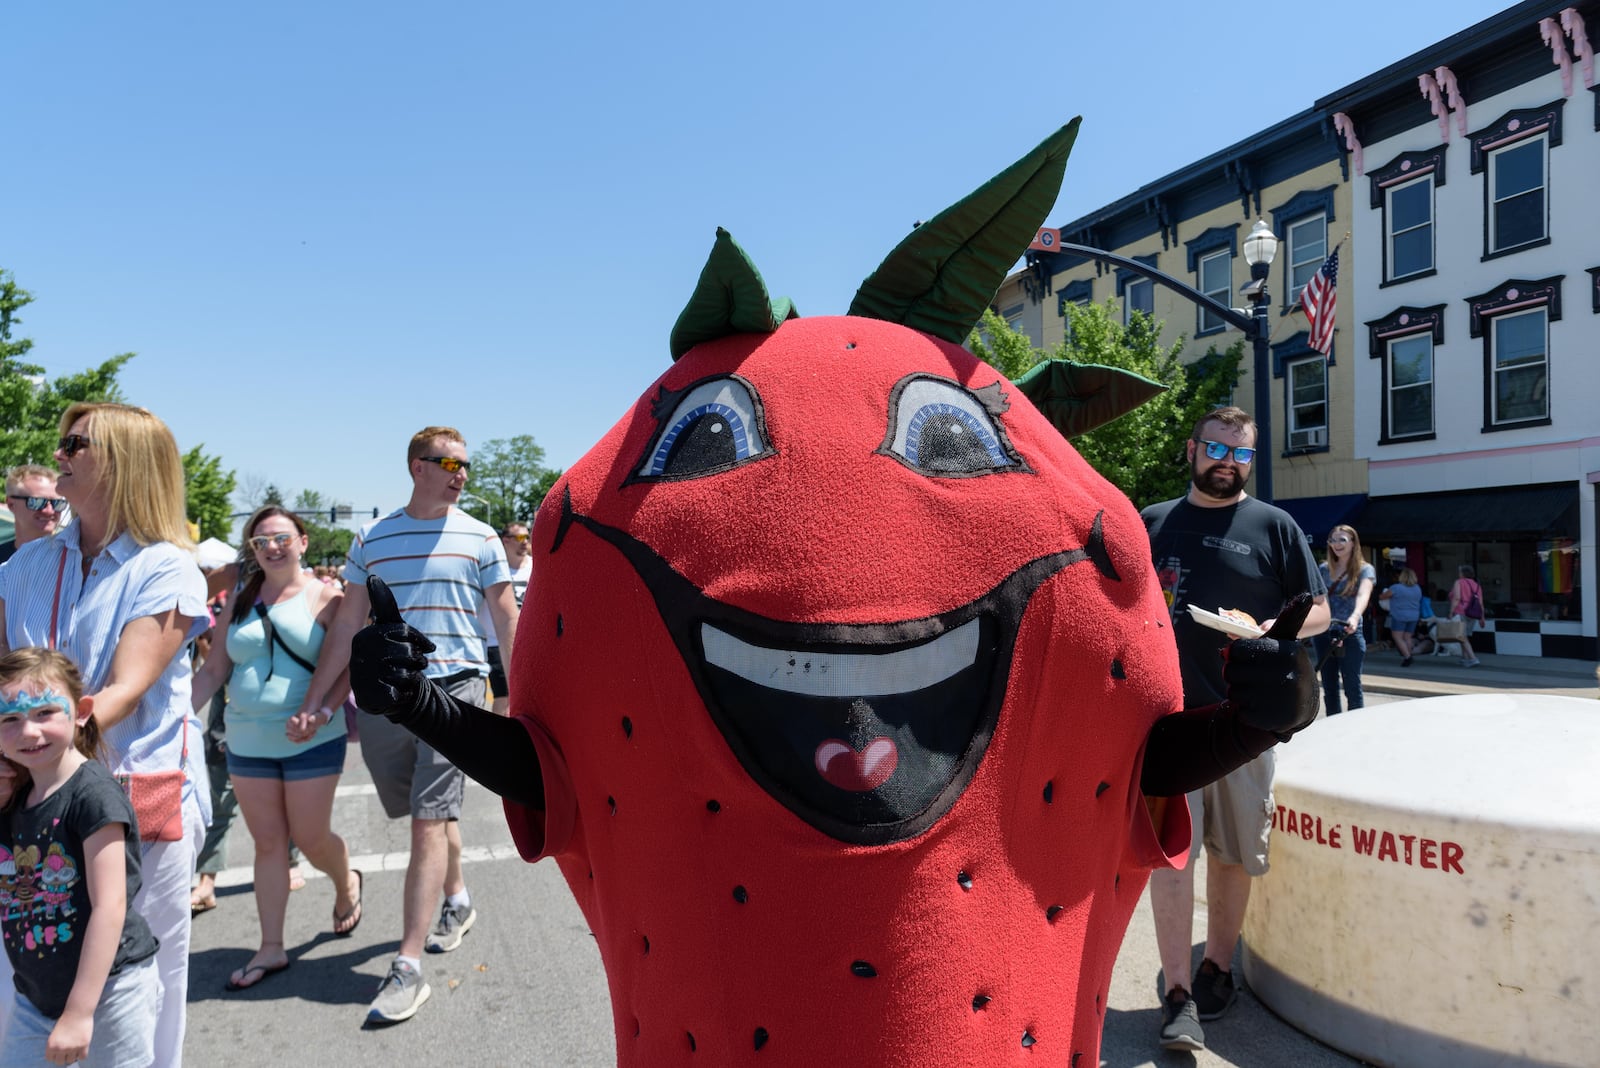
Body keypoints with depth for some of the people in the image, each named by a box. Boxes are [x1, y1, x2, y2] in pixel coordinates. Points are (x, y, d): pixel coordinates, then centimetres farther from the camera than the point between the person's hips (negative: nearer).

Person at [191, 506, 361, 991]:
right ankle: (271, 948, 19)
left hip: (311, 743, -4)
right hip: (247, 742, 4)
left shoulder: (324, 597, -6)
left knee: (311, 838, 2)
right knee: (267, 843, 9)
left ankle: (346, 885, 35)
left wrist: (320, 713, -27)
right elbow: (214, 669, 11)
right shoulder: (241, 603, 9)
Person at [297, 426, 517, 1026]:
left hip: (455, 685, -3)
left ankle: (408, 967, -4)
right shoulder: (371, 539, 8)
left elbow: (507, 621, 4)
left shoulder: (479, 538, 3)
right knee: (429, 812, 13)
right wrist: (313, 701, 6)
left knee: (429, 819, -8)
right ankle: (457, 902, 39)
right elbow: (347, 625, 10)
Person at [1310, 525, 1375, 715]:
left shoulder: (1364, 570, -3)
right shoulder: (1323, 568, 11)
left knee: (1352, 687, 0)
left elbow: (1363, 595, -21)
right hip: (1323, 633, 4)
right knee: (1329, 687, 10)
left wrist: (1355, 617, -41)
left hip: (1349, 634, -4)